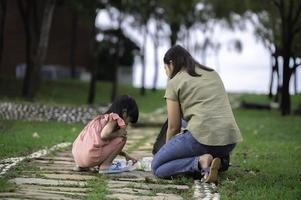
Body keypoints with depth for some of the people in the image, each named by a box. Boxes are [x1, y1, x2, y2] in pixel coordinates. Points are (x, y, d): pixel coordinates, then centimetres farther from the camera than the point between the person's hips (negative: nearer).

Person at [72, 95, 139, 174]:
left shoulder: (102, 118, 24)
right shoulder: (114, 118, -2)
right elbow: (104, 135, -21)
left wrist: (125, 155, 36)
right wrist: (118, 133, -3)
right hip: (90, 157, -9)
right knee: (122, 138, 1)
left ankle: (82, 166, 19)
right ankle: (105, 165, -1)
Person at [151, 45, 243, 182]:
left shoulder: (174, 83, 5)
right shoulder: (213, 74, 24)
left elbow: (174, 127, 6)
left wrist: (167, 149, 24)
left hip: (203, 136, -7)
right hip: (230, 140, 7)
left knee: (157, 167, 3)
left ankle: (200, 162, -17)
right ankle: (218, 161, 5)